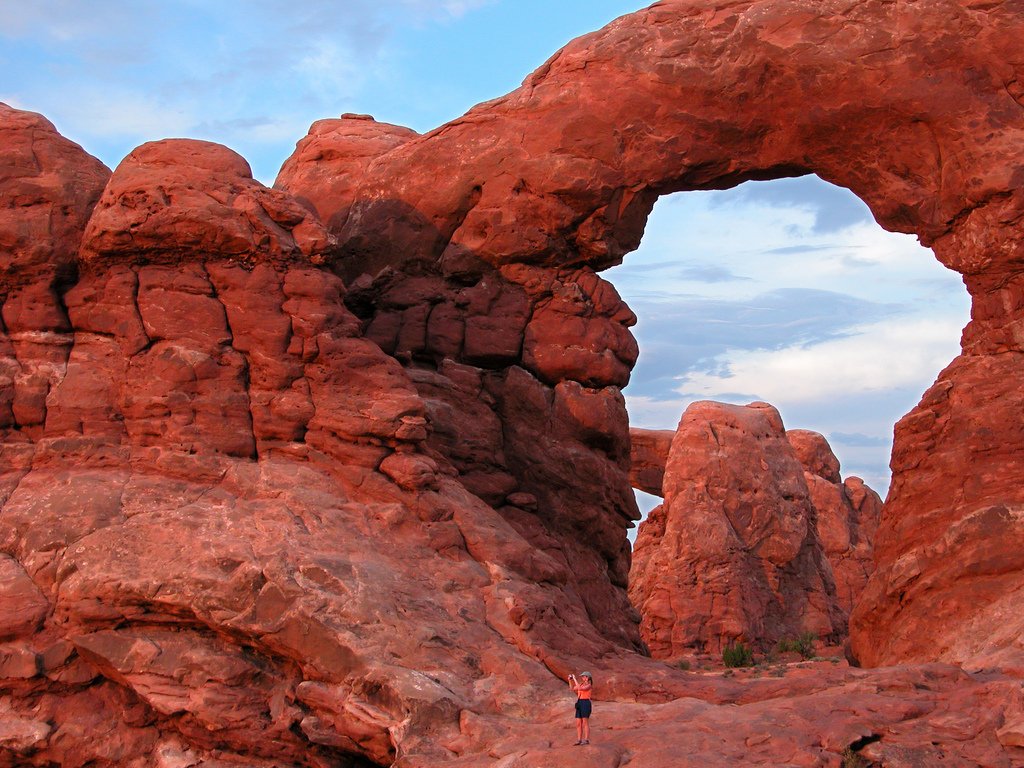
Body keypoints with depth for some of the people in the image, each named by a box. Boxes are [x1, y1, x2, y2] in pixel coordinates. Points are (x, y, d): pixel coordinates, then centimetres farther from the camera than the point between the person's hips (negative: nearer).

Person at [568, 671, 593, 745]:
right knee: (578, 723, 4)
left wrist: (575, 679, -13)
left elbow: (579, 688, -19)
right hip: (579, 704, 8)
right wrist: (570, 680, 10)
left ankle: (586, 740, -5)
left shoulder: (589, 685, -6)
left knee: (585, 723, -8)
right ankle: (579, 740, 6)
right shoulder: (582, 684, 18)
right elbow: (572, 689, 23)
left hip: (586, 703, -8)